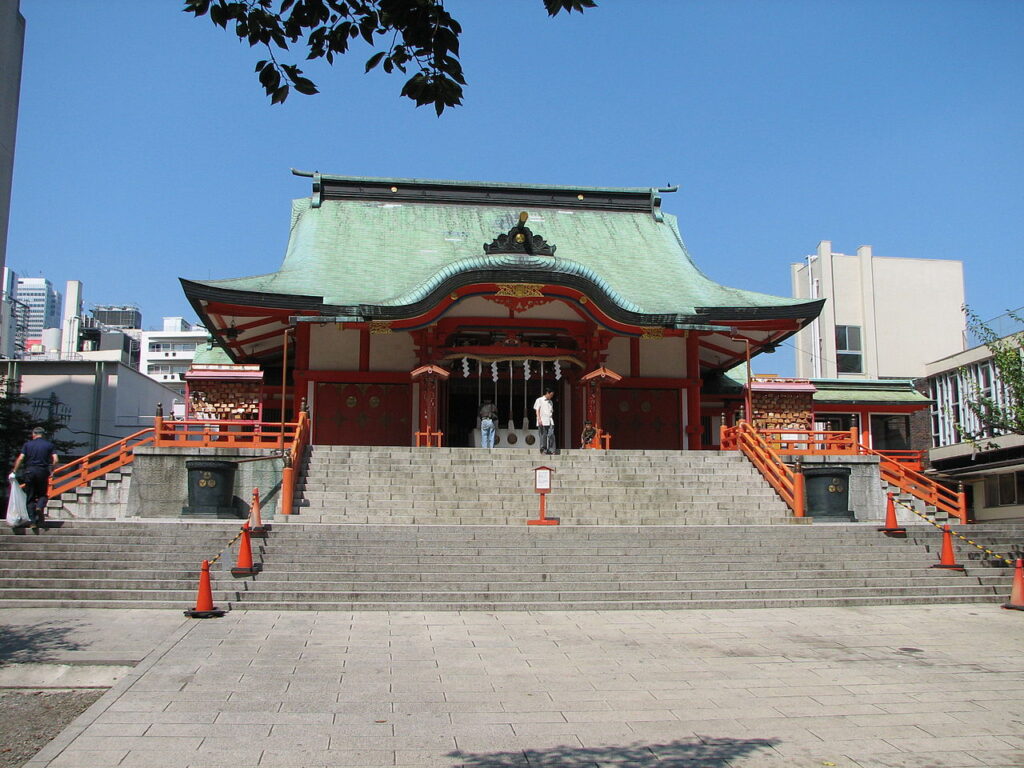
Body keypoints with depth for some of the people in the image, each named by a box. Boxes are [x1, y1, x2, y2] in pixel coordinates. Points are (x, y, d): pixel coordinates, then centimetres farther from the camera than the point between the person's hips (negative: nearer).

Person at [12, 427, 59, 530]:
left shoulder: (27, 444, 6)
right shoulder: (50, 445, 6)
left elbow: (20, 459, -3)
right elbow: (55, 460, -4)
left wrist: (14, 471, 3)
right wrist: (51, 470, 9)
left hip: (30, 471, 0)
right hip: (43, 471, 0)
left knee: (30, 498, 7)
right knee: (42, 494, 15)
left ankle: (33, 521, 1)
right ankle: (40, 507, -18)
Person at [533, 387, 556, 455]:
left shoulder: (550, 402, 22)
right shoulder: (539, 400, 5)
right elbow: (537, 410, -2)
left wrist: (552, 420, 16)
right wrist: (539, 419, -14)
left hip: (550, 421, 5)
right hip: (542, 421, -5)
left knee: (551, 435, -8)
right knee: (543, 436, -4)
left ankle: (551, 450, -8)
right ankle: (543, 449, 3)